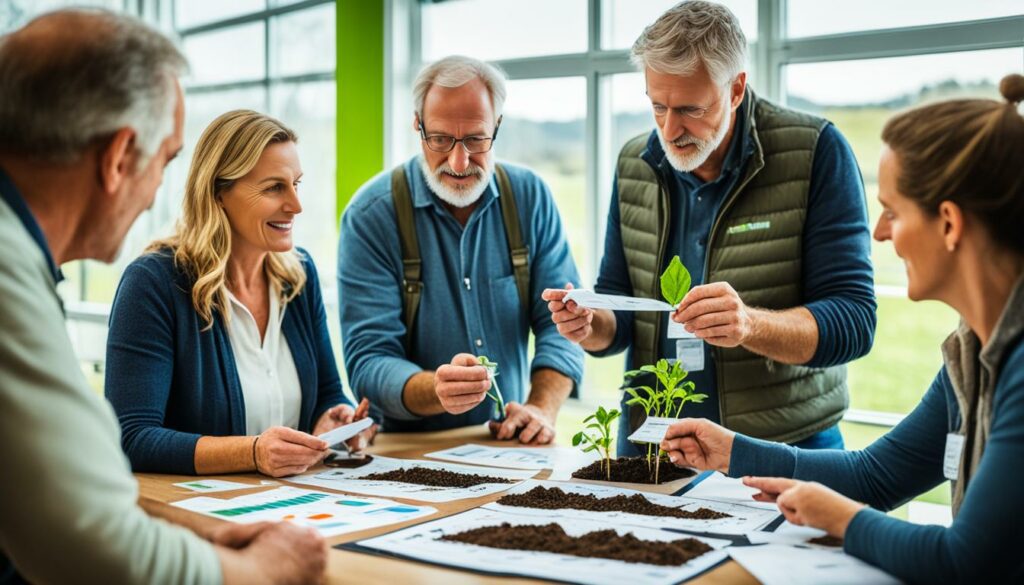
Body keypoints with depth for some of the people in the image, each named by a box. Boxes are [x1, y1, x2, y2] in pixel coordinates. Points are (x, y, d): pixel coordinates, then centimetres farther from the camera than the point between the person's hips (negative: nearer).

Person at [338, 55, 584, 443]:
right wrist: (436, 391, -32)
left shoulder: (531, 197, 3)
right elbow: (368, 362, -12)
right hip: (406, 449, -4)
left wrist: (542, 408, -13)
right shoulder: (371, 215, -7)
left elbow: (560, 321, 5)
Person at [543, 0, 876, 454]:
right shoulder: (635, 164, 7)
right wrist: (592, 325, -10)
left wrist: (750, 325, -28)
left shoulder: (815, 153, -7)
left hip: (782, 451, -4)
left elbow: (853, 320, -11)